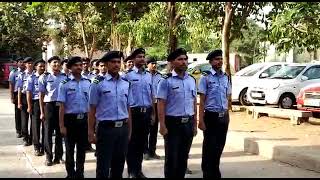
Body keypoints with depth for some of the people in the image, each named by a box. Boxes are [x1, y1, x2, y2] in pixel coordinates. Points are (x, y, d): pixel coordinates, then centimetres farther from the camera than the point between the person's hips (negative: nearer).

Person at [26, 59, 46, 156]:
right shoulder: (32, 78, 0)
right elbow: (29, 92, -1)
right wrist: (29, 106, -7)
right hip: (36, 102, -2)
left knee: (45, 125, 6)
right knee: (36, 125, 4)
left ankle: (44, 146, 17)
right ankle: (37, 147, 13)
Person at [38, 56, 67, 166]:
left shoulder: (65, 77, 3)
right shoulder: (44, 77, -1)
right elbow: (41, 95, 1)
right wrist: (42, 112, -2)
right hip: (49, 105, -1)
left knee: (60, 132, 9)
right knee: (48, 132, 6)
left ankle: (58, 156, 23)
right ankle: (48, 157, 17)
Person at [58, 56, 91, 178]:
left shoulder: (88, 83, 2)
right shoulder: (65, 84, -7)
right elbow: (62, 106, -8)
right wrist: (62, 125, -10)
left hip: (84, 119, 3)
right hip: (70, 119, -2)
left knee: (82, 148, 13)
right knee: (70, 148, 11)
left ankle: (80, 173, 30)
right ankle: (71, 174, 28)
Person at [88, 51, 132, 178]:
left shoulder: (126, 84, 8)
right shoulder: (98, 83, -5)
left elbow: (128, 109, 13)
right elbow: (92, 110, -5)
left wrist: (129, 130, 11)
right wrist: (91, 132, -8)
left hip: (123, 129, 4)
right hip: (106, 128, -4)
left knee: (119, 164, 14)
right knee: (103, 165, 2)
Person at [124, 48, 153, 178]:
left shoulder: (149, 75, 9)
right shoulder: (128, 75, -6)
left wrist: (152, 113, 13)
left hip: (146, 112, 5)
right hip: (133, 111, -5)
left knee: (142, 142, 13)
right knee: (132, 142, 4)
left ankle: (138, 169, 25)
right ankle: (132, 171, 15)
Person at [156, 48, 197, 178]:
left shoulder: (192, 80, 9)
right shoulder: (166, 81, -8)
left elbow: (194, 103, 13)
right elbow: (161, 104, -11)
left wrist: (195, 124, 11)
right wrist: (163, 125, -16)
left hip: (188, 123, 5)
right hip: (173, 123, -5)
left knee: (183, 157, 13)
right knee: (172, 157, 3)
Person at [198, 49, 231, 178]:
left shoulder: (225, 77, 9)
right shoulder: (206, 77, -8)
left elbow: (227, 98, 15)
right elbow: (202, 100, -9)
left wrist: (227, 115, 12)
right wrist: (201, 120, -14)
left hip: (224, 116, 5)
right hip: (211, 115, -5)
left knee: (220, 146, 14)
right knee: (209, 147, 2)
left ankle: (215, 173, 28)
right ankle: (207, 174, 14)